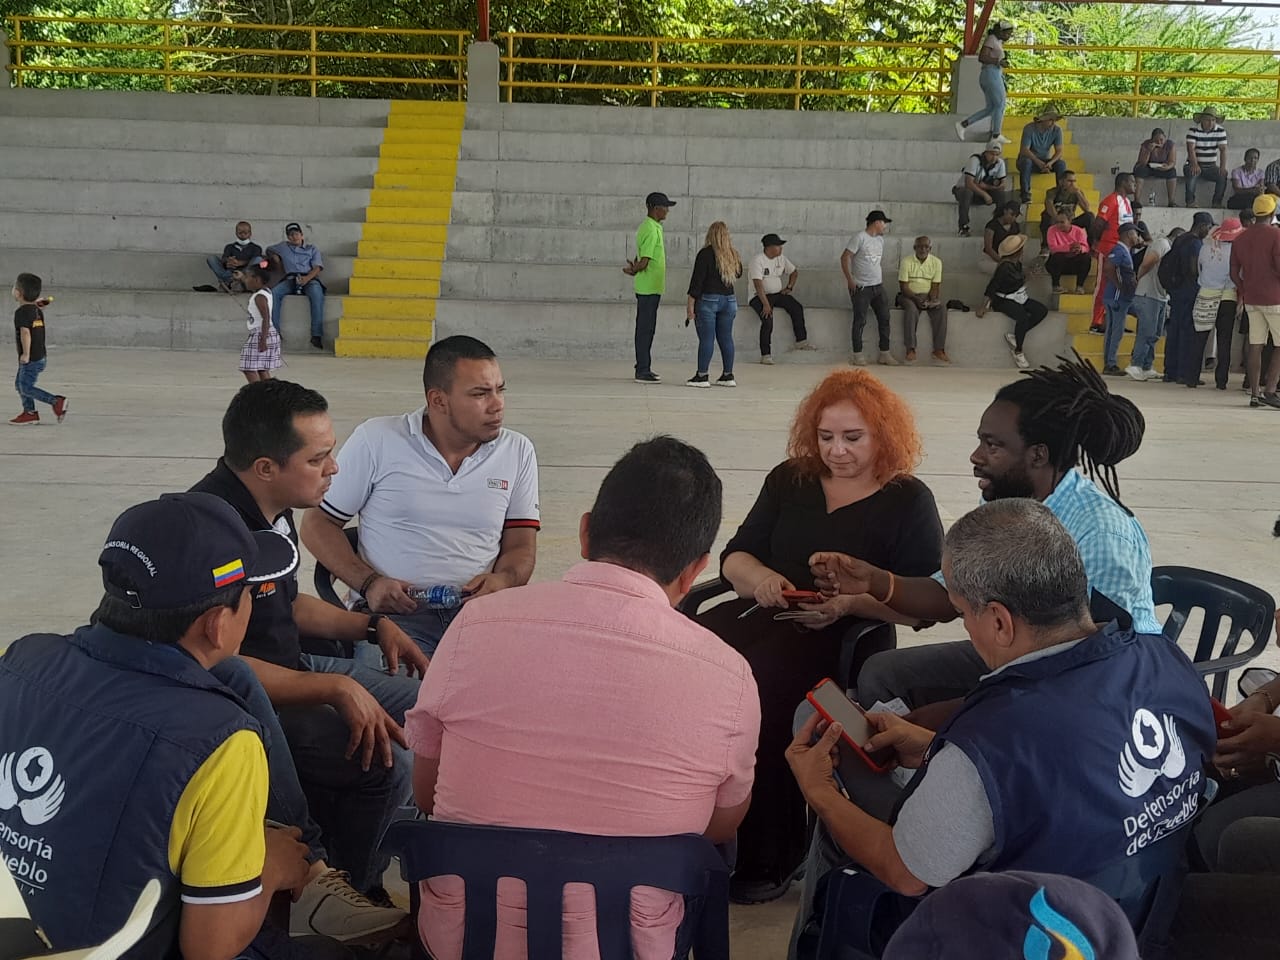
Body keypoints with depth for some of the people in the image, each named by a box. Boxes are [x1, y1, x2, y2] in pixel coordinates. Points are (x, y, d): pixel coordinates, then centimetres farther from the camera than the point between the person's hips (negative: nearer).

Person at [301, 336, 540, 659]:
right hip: (392, 610, -3)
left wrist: (502, 580, -12)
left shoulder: (518, 452, 12)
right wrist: (369, 583, -9)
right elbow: (318, 523, 8)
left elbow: (521, 547, 13)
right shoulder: (376, 440, 3)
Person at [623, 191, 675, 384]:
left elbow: (642, 258, 18)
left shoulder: (650, 227, 16)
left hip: (649, 288, 10)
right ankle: (642, 371, -4)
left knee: (646, 329, 13)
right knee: (646, 329, -6)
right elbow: (645, 260, -21)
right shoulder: (651, 229, -17)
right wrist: (634, 270, -7)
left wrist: (635, 268, 2)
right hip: (649, 287, -10)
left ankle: (643, 369, 19)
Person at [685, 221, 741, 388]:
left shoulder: (706, 253, -10)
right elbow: (739, 273, 23)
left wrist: (690, 304, -10)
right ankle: (728, 376, 14)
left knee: (706, 338, -4)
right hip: (729, 299, 5)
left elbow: (697, 280, -12)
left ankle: (702, 376, -4)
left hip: (708, 300, -5)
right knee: (726, 338, 10)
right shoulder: (733, 255, 5)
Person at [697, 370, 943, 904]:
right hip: (766, 619, 5)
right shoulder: (789, 480, 19)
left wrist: (850, 603, -18)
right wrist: (760, 578, -8)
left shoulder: (908, 501, 6)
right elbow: (733, 558, 16)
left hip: (848, 642, -4)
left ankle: (768, 859, -20)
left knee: (762, 684, -33)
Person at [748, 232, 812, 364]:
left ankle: (801, 341, -1)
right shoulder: (758, 260, -17)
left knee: (797, 307, -12)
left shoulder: (781, 258, 7)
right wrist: (766, 304, -33)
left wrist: (789, 287, 6)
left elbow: (794, 272, 23)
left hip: (778, 293, 7)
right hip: (759, 296, -7)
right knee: (767, 319, -28)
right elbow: (758, 284, -26)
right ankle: (765, 355, -24)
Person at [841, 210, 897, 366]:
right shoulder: (860, 238, -10)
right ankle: (858, 355, 3)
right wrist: (850, 280, -16)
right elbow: (845, 257, -13)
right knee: (860, 321, -4)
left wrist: (882, 281, 14)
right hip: (861, 287, -7)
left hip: (878, 286, 7)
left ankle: (885, 353, 11)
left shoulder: (880, 240, 13)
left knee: (884, 318, 4)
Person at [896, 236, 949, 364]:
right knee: (911, 310, -36)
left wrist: (933, 300, -20)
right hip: (909, 295, -3)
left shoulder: (936, 262, 3)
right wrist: (917, 299, -25)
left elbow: (935, 286, 0)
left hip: (928, 295, 3)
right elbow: (903, 287, -11)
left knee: (941, 310, -26)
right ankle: (910, 350, -35)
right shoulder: (906, 261, -7)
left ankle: (939, 350, -27)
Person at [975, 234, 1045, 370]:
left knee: (1042, 310, -7)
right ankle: (1018, 352, -18)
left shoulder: (1017, 263, 3)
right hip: (1004, 301, -10)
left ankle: (1015, 337, -7)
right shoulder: (1005, 267, -23)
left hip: (1019, 298, 10)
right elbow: (992, 286, -25)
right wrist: (984, 306, -26)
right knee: (1023, 317, -34)